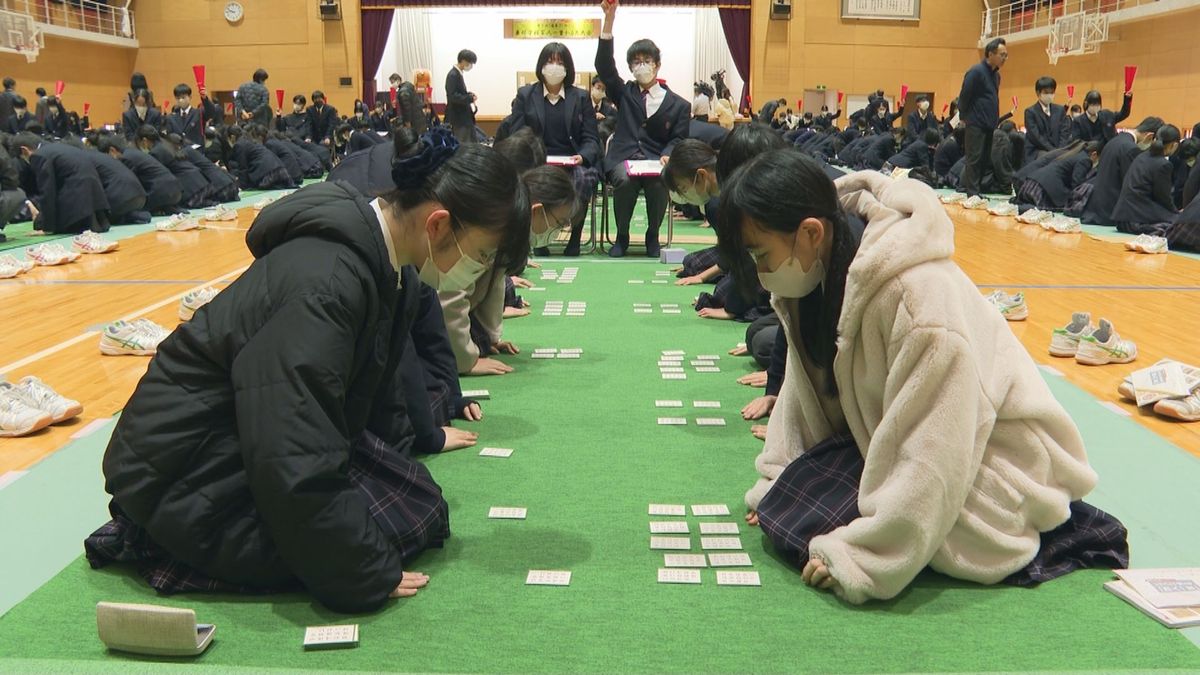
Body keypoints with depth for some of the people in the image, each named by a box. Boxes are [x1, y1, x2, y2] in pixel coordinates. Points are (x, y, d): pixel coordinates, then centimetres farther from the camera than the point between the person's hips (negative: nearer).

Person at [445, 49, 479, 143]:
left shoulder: (458, 74, 13)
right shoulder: (453, 75, -16)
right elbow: (452, 96, -23)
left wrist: (469, 95, 5)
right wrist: (470, 98, -19)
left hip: (464, 116, 10)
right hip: (459, 117, -10)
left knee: (471, 143, 12)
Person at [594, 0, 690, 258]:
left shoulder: (677, 104, 12)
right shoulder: (625, 93, 14)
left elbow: (678, 139, 8)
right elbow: (604, 66, 1)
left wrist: (666, 156, -17)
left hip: (656, 160, 0)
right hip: (623, 158, 1)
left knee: (659, 183, -33)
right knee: (625, 179, -33)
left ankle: (653, 235, -8)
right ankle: (622, 236, -12)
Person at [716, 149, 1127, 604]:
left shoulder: (917, 292, -31)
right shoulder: (816, 273, -6)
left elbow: (934, 456, -30)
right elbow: (806, 390, 3)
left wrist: (857, 558, -29)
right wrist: (776, 486, -1)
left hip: (987, 455, -7)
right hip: (892, 432, 7)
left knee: (807, 527, -19)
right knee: (785, 510, -10)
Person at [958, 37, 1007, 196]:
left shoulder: (996, 74, 14)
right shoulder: (976, 71, -11)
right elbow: (964, 96, -11)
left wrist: (995, 120, 14)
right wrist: (965, 116, -3)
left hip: (989, 125, 8)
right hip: (976, 123, -8)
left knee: (985, 159, 8)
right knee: (974, 158, -7)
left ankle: (975, 189, 15)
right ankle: (972, 193, -5)